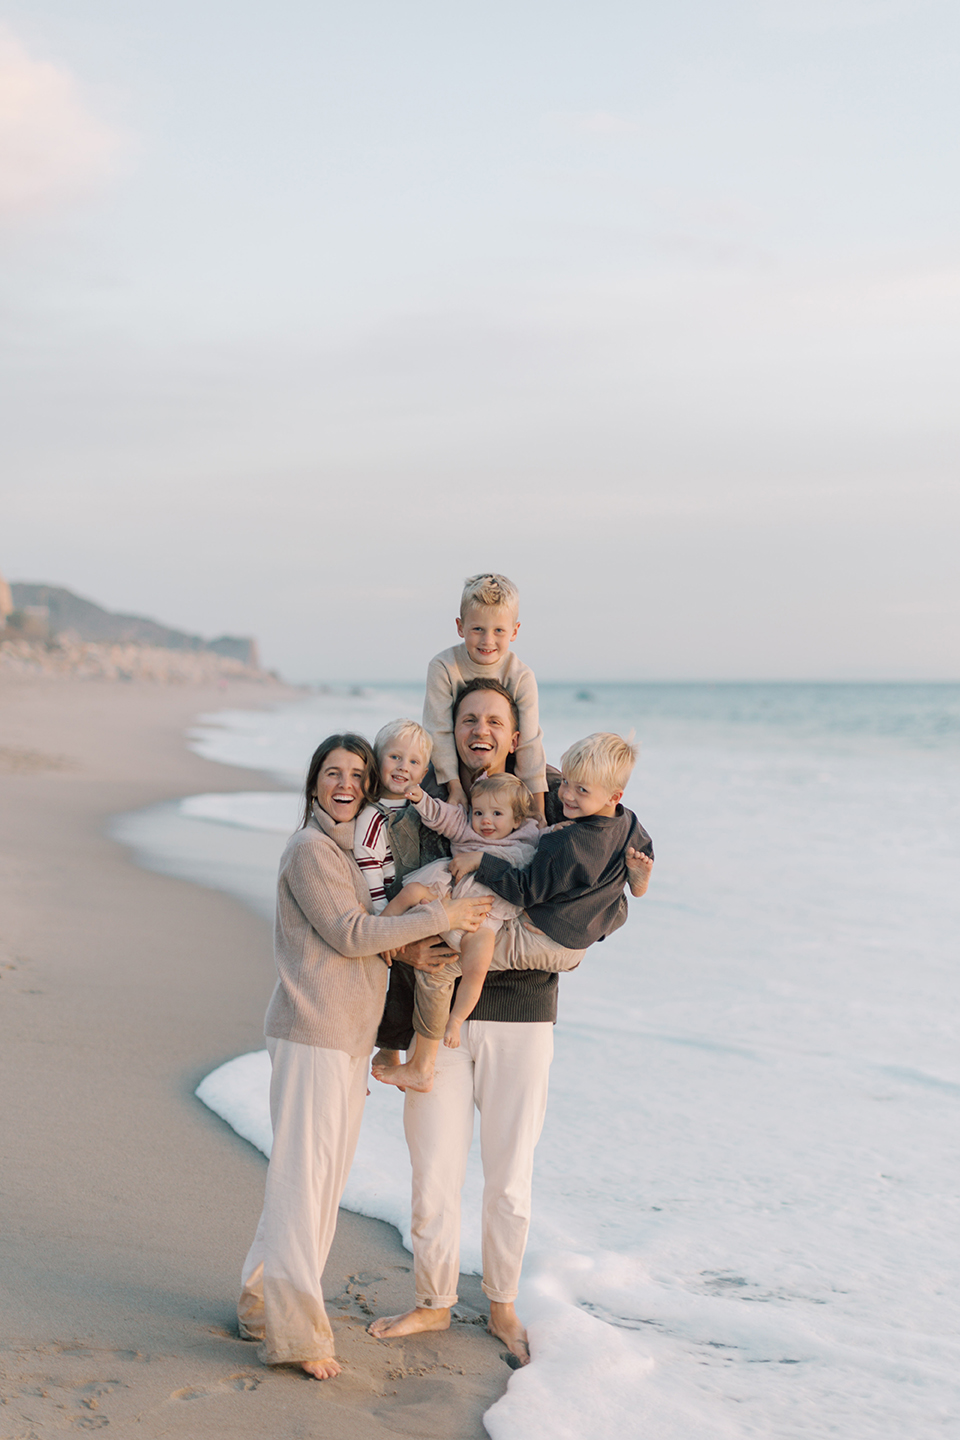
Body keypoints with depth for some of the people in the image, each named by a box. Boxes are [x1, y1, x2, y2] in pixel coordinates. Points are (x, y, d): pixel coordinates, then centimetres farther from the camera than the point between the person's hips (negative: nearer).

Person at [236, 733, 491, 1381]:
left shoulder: (361, 851, 17)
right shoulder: (309, 849, -11)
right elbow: (349, 935, -16)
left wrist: (406, 945, 0)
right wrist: (441, 915, -13)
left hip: (350, 1034, 9)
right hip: (311, 1030, -9)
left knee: (326, 1176, 13)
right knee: (303, 1173, -6)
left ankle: (265, 1303, 25)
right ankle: (293, 1331, -1)